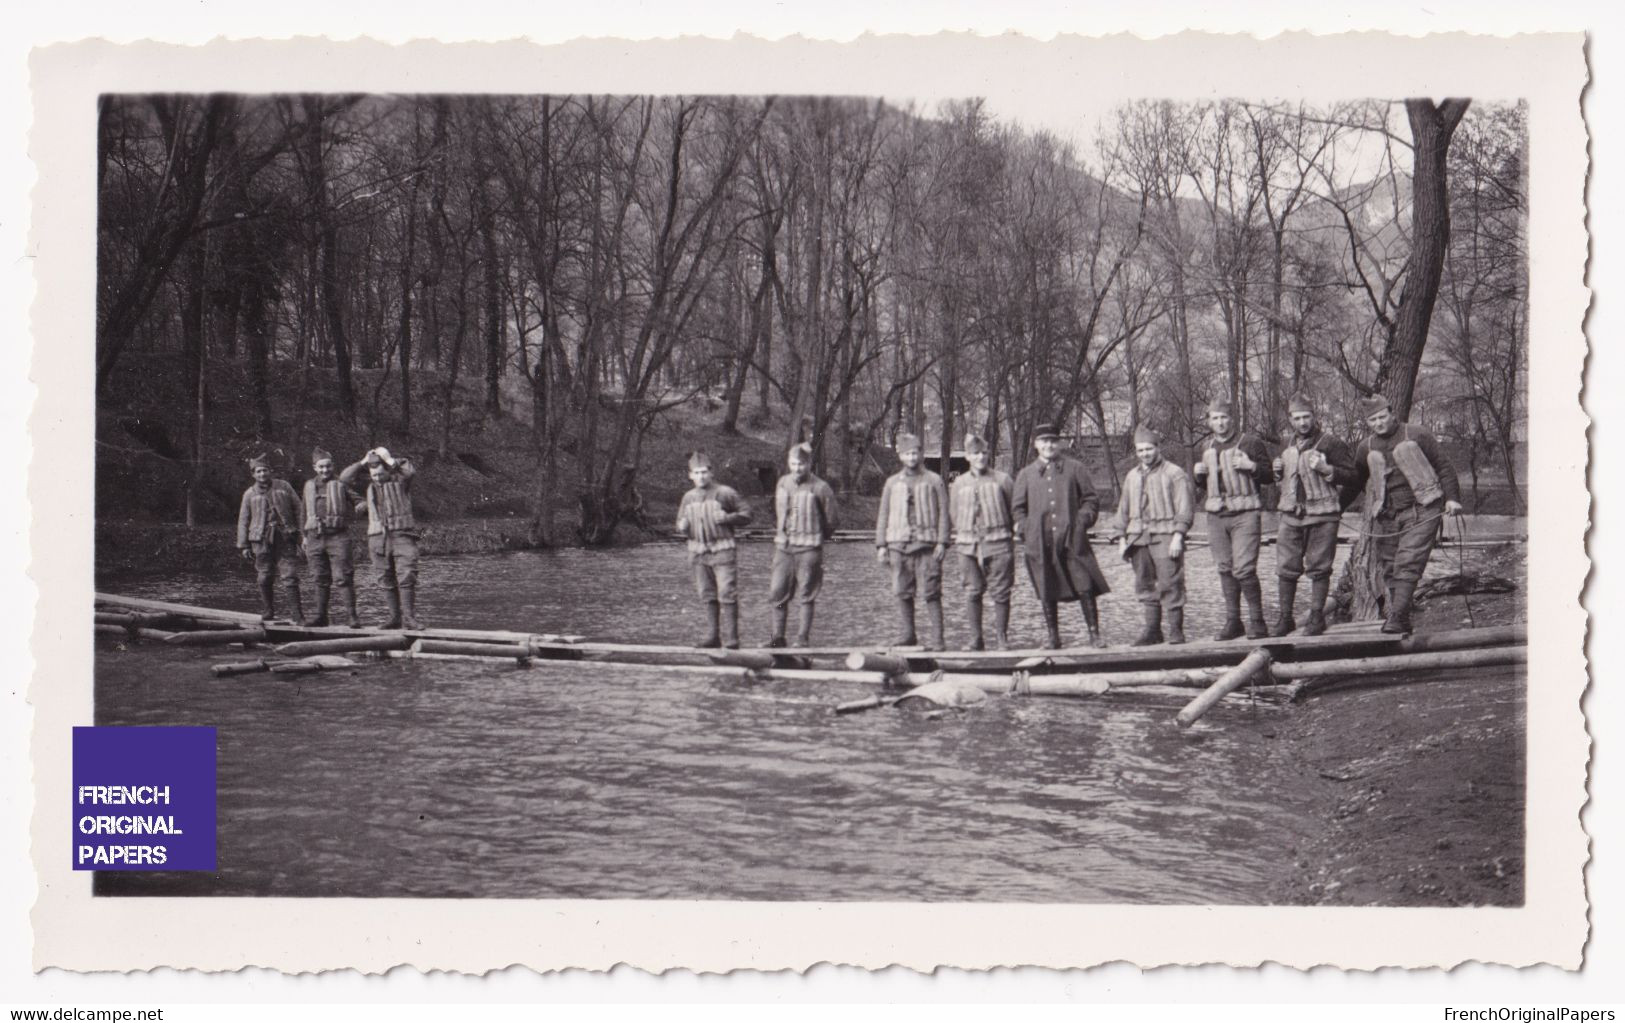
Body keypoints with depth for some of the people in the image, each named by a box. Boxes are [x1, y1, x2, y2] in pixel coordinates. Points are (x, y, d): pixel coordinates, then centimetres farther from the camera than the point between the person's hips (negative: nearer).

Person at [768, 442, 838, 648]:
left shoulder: (820, 488, -7)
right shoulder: (783, 483, 9)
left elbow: (830, 520, 0)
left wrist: (816, 538, 8)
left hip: (808, 548, -5)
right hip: (783, 546, 5)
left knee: (805, 596, -1)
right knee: (777, 593, 3)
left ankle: (802, 639, 4)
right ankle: (777, 637, 12)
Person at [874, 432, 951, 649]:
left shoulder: (933, 480, 7)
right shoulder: (892, 483, 14)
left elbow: (943, 512, 3)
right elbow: (883, 515, 15)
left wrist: (942, 542, -7)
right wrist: (881, 545, 7)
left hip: (926, 544, -3)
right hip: (898, 544, 3)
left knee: (931, 593, -5)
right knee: (902, 593, 5)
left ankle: (937, 639, -3)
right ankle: (906, 636, 13)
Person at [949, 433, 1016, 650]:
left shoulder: (1002, 479, 3)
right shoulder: (959, 483, 10)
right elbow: (953, 514, 17)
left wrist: (1009, 530, 6)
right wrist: (964, 534, 11)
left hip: (998, 544, -2)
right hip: (968, 545, 2)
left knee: (1000, 592, -1)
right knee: (972, 593, 2)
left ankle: (1001, 638, 8)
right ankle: (976, 640, 8)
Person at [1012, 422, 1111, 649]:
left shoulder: (1075, 469, 9)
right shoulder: (1025, 474, 12)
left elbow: (1091, 498, 10)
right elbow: (1017, 507, 15)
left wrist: (1083, 520, -4)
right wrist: (1024, 529, 2)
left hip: (1072, 540, -1)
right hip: (1041, 543, 1)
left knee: (1085, 588, -6)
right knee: (1047, 593, 5)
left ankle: (1094, 633, 4)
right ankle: (1052, 637, 16)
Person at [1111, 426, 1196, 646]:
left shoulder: (1175, 474, -1)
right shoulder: (1132, 476, 17)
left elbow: (1184, 508, -7)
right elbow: (1124, 509, 22)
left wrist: (1178, 536, -15)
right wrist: (1122, 537, 14)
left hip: (1165, 537, -6)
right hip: (1138, 538, 6)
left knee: (1170, 584, -8)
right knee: (1145, 586, 6)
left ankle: (1176, 630, -1)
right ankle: (1152, 630, 13)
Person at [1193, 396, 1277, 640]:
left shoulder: (1250, 443, -1)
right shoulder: (1206, 448, 16)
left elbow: (1270, 475, 1)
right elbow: (1202, 486, 26)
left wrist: (1251, 466, -17)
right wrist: (1198, 473, 4)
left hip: (1245, 513, -5)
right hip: (1216, 515, 5)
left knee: (1244, 569, -12)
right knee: (1225, 569, 7)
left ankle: (1257, 620, -3)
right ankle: (1232, 621, 14)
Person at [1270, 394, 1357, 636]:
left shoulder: (1330, 444, -4)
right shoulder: (1288, 446, 15)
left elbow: (1351, 475, -7)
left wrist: (1326, 469, -20)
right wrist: (1278, 470, 7)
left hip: (1321, 516, -5)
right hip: (1291, 514, 5)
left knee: (1318, 568, 0)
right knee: (1286, 568, 3)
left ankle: (1317, 617, 8)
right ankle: (1285, 618, 11)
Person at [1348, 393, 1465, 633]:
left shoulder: (1417, 436, 2)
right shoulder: (1366, 448, 11)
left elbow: (1444, 466, 5)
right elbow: (1354, 482, 22)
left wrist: (1452, 498, -5)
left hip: (1421, 510, -4)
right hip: (1386, 515, 4)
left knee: (1408, 564, -15)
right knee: (1388, 569, 2)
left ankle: (1398, 617, -20)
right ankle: (1394, 612, 10)